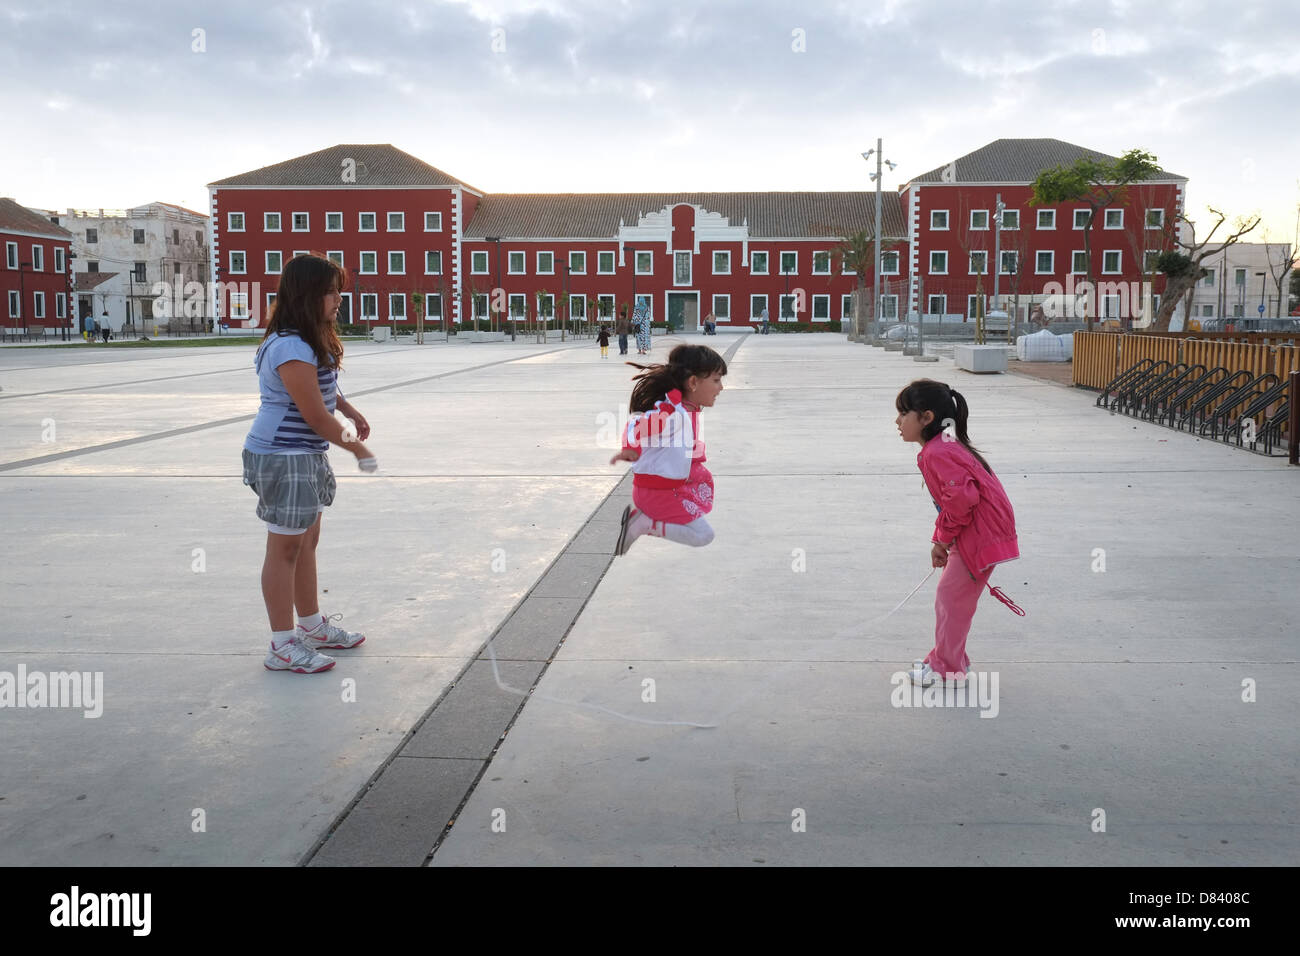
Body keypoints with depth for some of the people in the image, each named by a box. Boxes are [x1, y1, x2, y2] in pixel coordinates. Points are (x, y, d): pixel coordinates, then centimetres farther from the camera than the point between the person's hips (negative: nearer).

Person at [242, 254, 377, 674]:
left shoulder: (312, 342, 9)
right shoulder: (292, 349, -24)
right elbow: (315, 415, -22)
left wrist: (352, 412, 17)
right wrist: (355, 446, -9)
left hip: (307, 455, 10)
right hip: (283, 458, -10)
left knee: (307, 542, 19)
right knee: (285, 548, -2)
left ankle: (312, 626, 33)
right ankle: (283, 646, 8)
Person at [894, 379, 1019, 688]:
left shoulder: (936, 453, -20)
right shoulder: (946, 446, 14)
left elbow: (962, 496, -30)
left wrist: (943, 537, -16)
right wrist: (941, 540, 15)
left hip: (980, 535, -11)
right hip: (976, 533, 11)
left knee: (951, 598, 0)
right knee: (951, 597, 19)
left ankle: (947, 668, 12)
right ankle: (948, 659, 32)